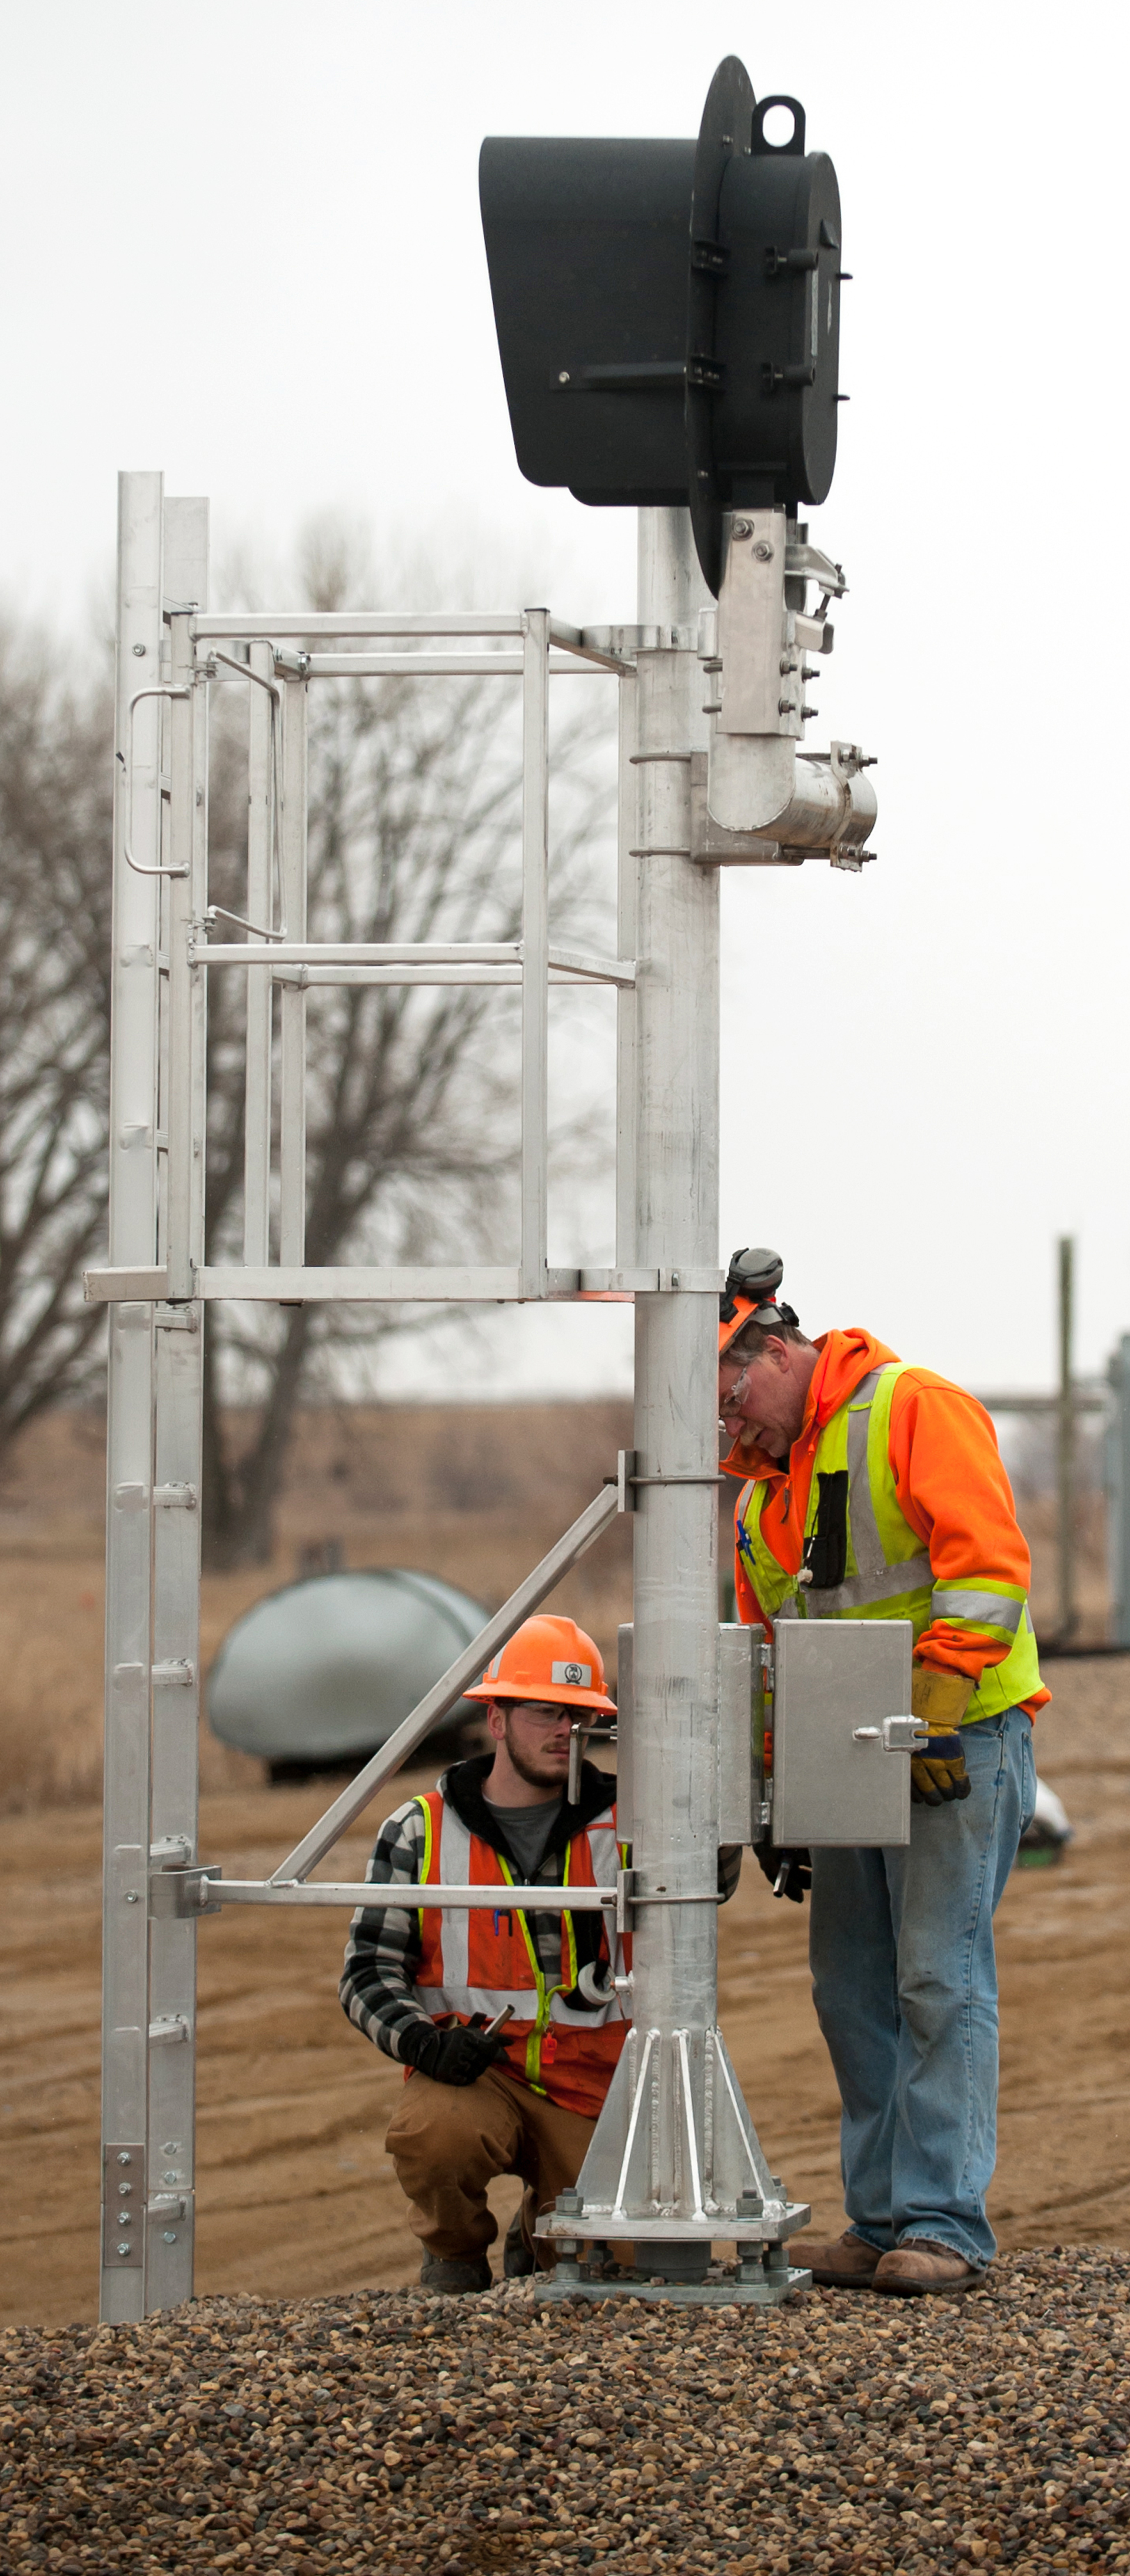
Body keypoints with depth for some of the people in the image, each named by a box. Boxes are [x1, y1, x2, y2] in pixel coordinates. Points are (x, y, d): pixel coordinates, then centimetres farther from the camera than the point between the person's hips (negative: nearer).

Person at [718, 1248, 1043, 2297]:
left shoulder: (914, 1411, -7)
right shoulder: (762, 1491, 18)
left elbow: (986, 1564, -17)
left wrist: (932, 1705, -21)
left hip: (957, 1745, -8)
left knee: (941, 1981, -11)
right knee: (854, 1991, 7)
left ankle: (944, 2227, -11)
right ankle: (883, 2222, 12)